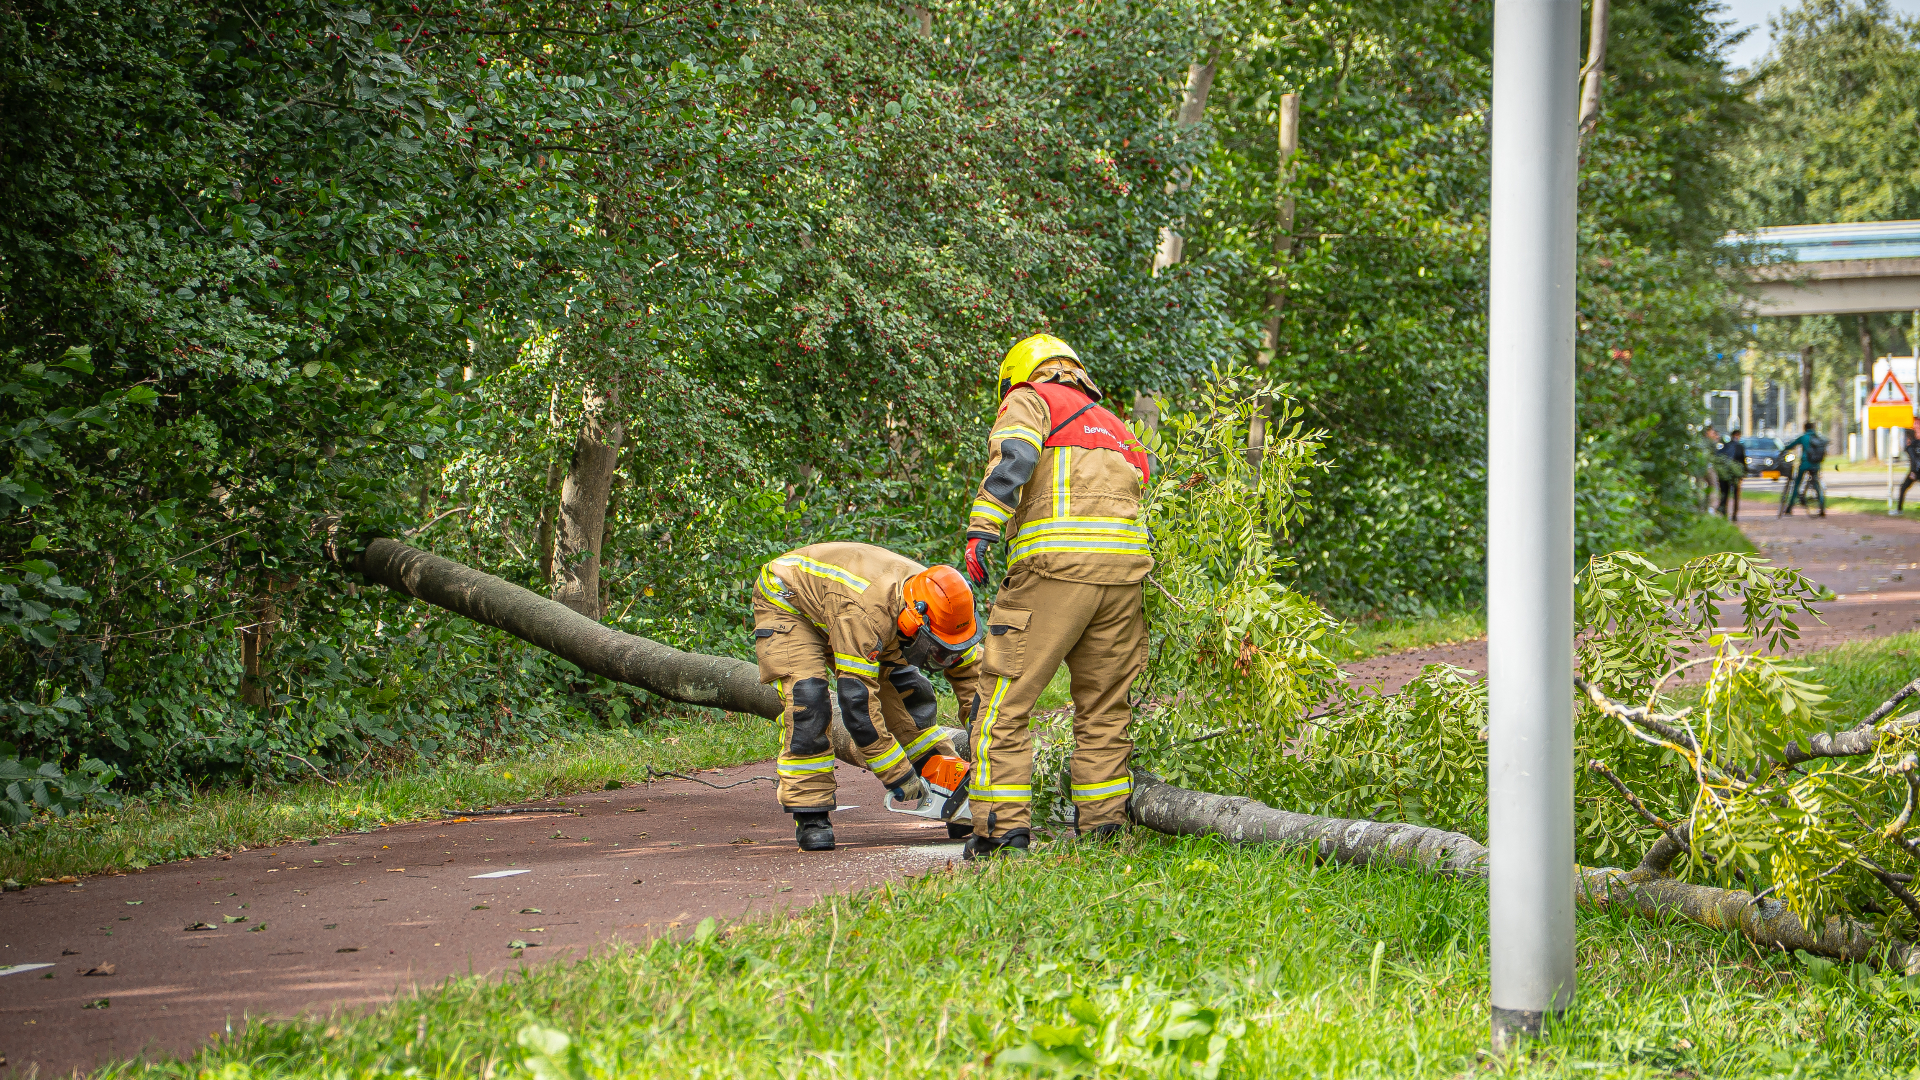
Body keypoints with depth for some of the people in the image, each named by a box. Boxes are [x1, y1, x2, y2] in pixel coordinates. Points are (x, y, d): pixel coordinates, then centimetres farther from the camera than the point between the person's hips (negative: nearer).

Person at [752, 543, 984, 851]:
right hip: (785, 603, -7)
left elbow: (970, 675, -5)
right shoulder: (865, 615, -43)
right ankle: (810, 818, -20)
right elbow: (857, 704, -40)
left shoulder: (938, 606, -19)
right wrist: (898, 775, -33)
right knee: (806, 702, -26)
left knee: (907, 692, 1)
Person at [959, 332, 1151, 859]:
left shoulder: (1030, 399, 10)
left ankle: (1004, 826, -7)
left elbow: (1013, 458, -9)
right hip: (1125, 567, 6)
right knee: (1103, 706, 16)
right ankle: (1102, 824, 17)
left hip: (1055, 564, -6)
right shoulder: (1115, 429, 31)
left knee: (1005, 698, -2)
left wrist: (982, 530, -16)